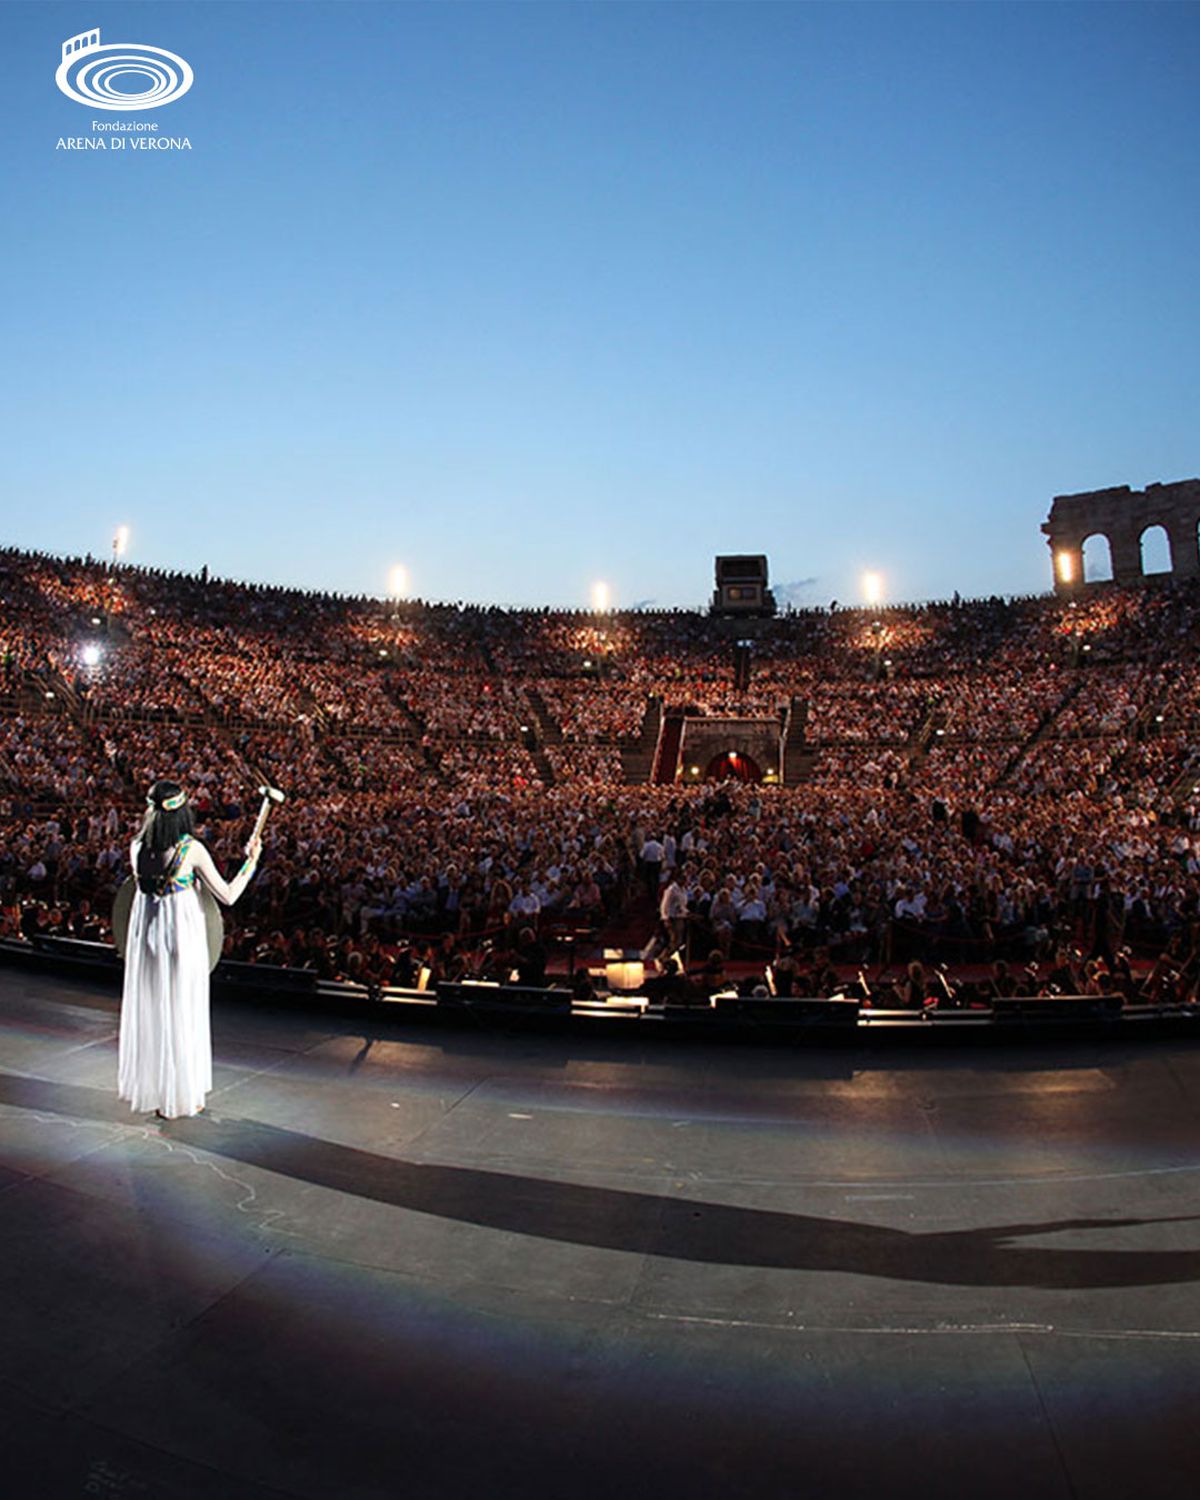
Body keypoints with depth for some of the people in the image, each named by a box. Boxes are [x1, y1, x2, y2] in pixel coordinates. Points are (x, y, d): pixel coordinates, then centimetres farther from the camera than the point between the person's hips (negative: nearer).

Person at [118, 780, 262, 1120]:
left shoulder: (138, 847, -4)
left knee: (148, 1009, 17)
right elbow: (227, 896, -11)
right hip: (183, 930, -4)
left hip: (146, 931, 4)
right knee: (182, 1012, 8)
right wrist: (251, 861, 0)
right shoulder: (192, 849, -15)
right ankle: (181, 1095, 17)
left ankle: (150, 1089, 29)